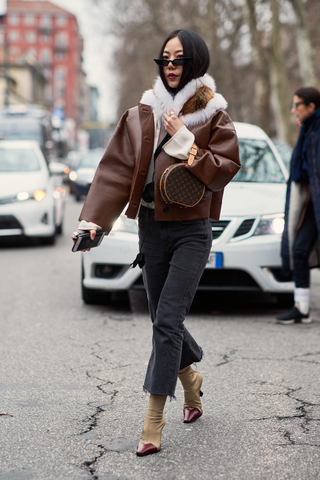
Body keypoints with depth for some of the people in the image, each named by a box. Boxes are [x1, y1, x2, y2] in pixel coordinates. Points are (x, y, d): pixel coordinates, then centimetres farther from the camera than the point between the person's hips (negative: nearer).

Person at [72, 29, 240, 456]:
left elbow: (224, 171, -9)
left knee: (167, 322, -13)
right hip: (151, 228, 4)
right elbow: (117, 170, 2)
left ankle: (154, 420, -10)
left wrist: (187, 144, -19)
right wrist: (93, 220, -6)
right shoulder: (143, 115, 5)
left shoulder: (214, 117, -2)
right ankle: (191, 379, 42)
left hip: (191, 232, -4)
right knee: (164, 320, 12)